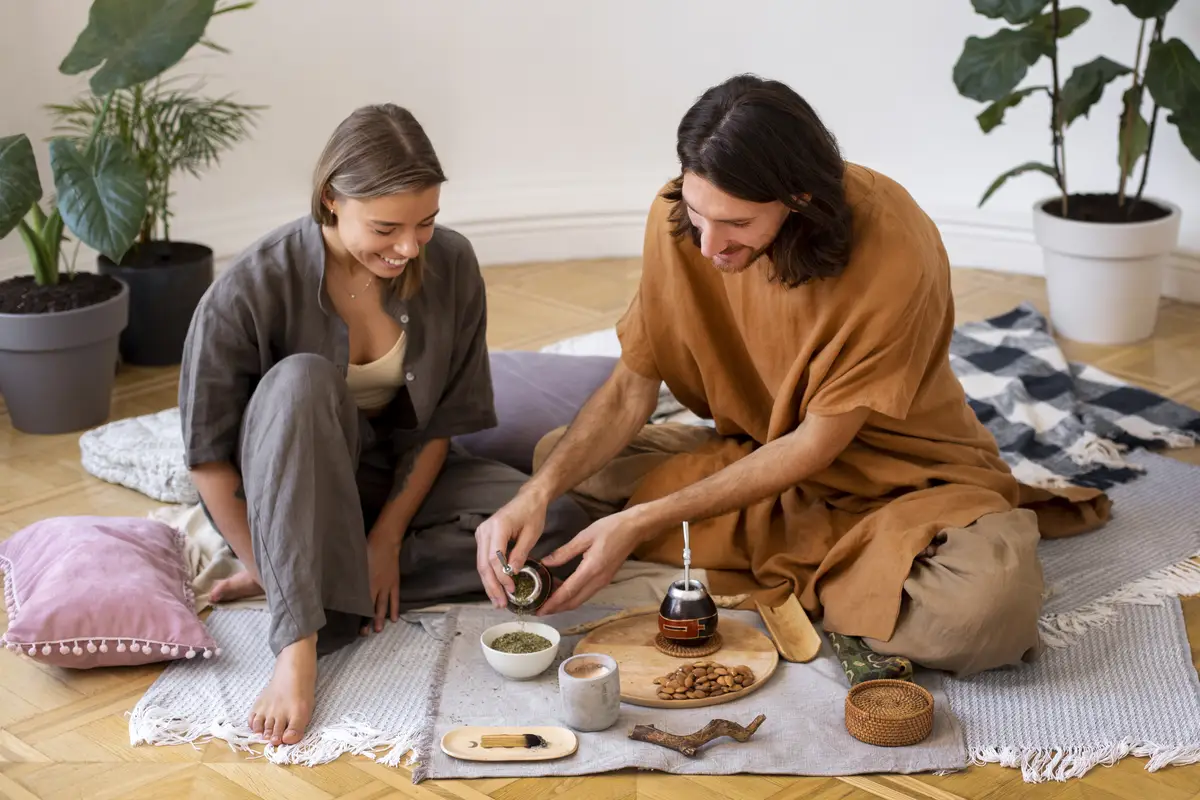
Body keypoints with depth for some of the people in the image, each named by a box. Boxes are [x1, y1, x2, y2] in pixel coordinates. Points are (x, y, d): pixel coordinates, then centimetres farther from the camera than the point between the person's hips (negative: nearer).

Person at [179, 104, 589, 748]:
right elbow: (208, 451, -16)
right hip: (288, 490, -3)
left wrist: (388, 538, -12)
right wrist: (265, 568, -15)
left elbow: (441, 421, -5)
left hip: (399, 478, 4)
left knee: (562, 525, -20)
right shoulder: (251, 289, -23)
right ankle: (300, 644, -40)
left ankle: (339, 579, -19)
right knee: (302, 379, -37)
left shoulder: (449, 265, -13)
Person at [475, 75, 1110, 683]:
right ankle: (845, 574, -13)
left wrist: (642, 522, -25)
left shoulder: (896, 257, -30)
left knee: (986, 609, -36)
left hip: (894, 474, -5)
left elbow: (817, 445, -22)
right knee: (562, 460, -12)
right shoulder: (680, 217, -16)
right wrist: (537, 495, -25)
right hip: (757, 457, 5)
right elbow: (630, 389, -7)